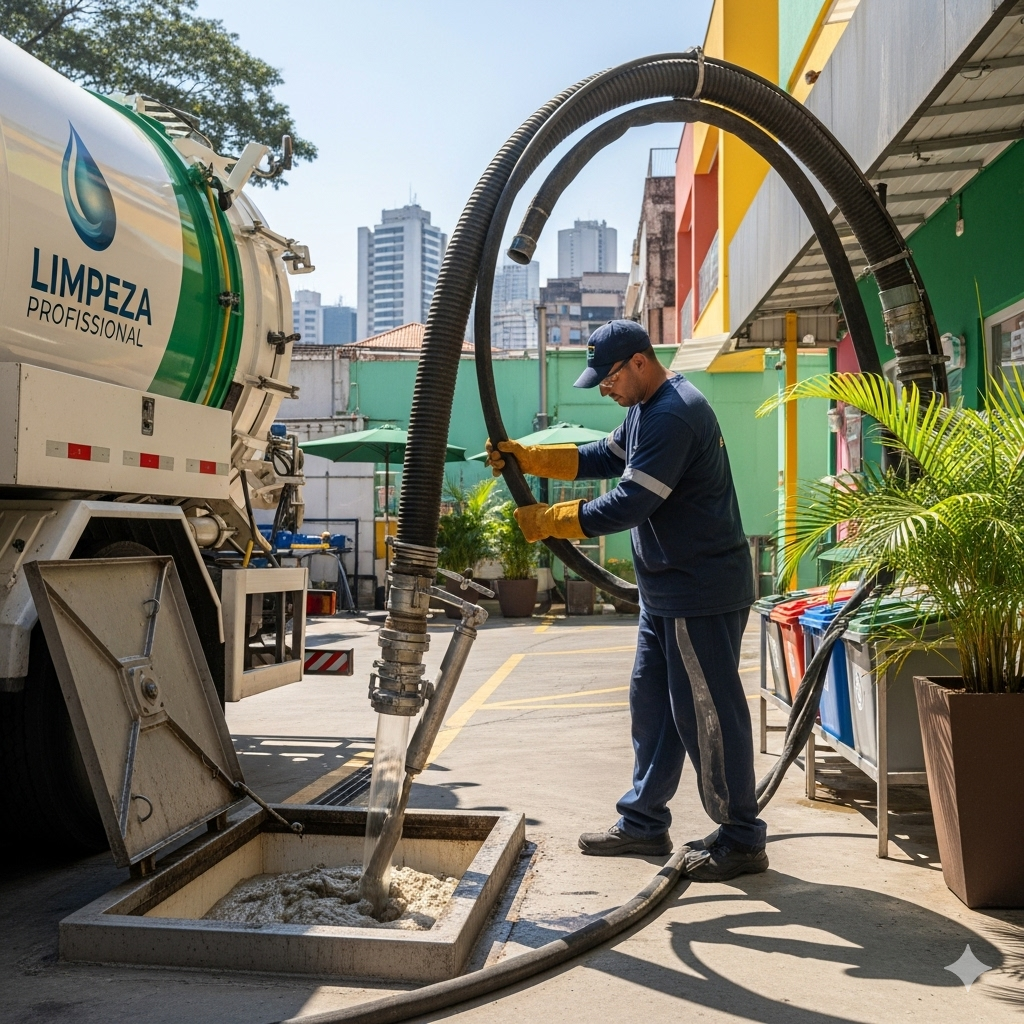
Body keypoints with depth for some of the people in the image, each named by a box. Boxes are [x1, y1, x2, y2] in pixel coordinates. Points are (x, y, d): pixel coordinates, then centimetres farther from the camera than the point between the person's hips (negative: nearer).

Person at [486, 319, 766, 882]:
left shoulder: (673, 416, -22)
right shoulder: (648, 409, 13)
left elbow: (628, 503, -25)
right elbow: (603, 457, 22)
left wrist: (546, 521, -16)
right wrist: (525, 456, 11)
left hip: (702, 593, -11)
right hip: (667, 591, 11)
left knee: (707, 713, -3)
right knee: (651, 703, 16)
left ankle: (741, 840, 10)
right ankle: (644, 822, 27)